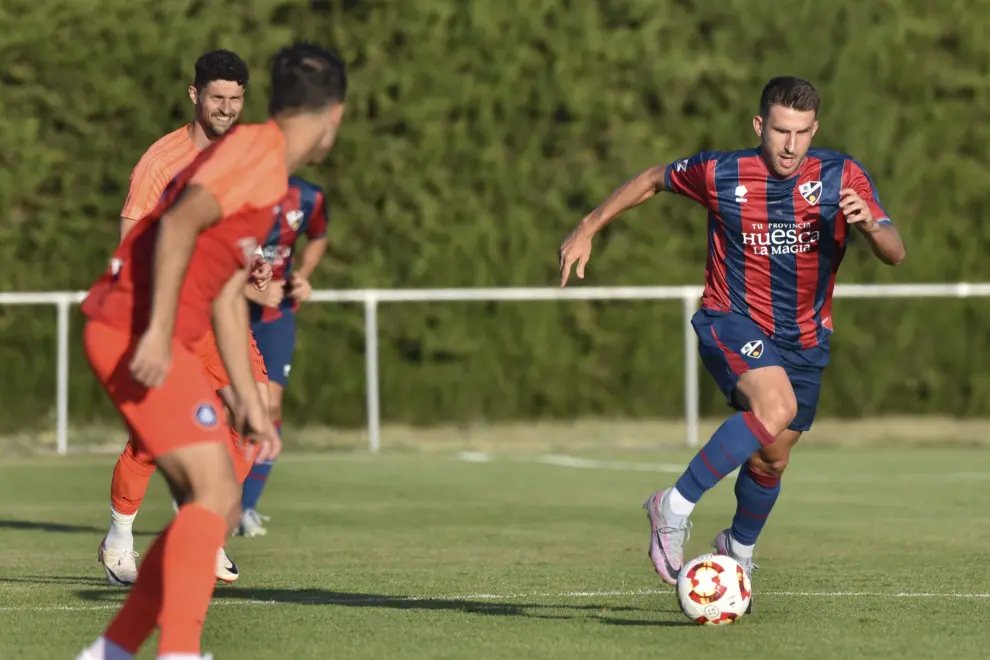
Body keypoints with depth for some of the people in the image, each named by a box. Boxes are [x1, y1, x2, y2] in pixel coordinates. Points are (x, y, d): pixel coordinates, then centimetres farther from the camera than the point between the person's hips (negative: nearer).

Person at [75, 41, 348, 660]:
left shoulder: (272, 170, 22)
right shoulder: (256, 149, -9)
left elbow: (228, 294, 26)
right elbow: (180, 224, -23)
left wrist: (251, 400, 25)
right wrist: (158, 330, -30)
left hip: (143, 334, 10)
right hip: (137, 333, -10)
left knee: (219, 505, 9)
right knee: (215, 494, -16)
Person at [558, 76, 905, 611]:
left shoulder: (842, 176, -12)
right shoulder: (720, 175, -14)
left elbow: (894, 254, -17)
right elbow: (654, 179, 6)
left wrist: (871, 224, -39)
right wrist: (588, 228, 6)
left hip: (805, 337, 4)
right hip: (732, 321, -4)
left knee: (771, 459, 13)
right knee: (776, 406, -32)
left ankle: (739, 549, 44)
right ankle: (675, 507, -22)